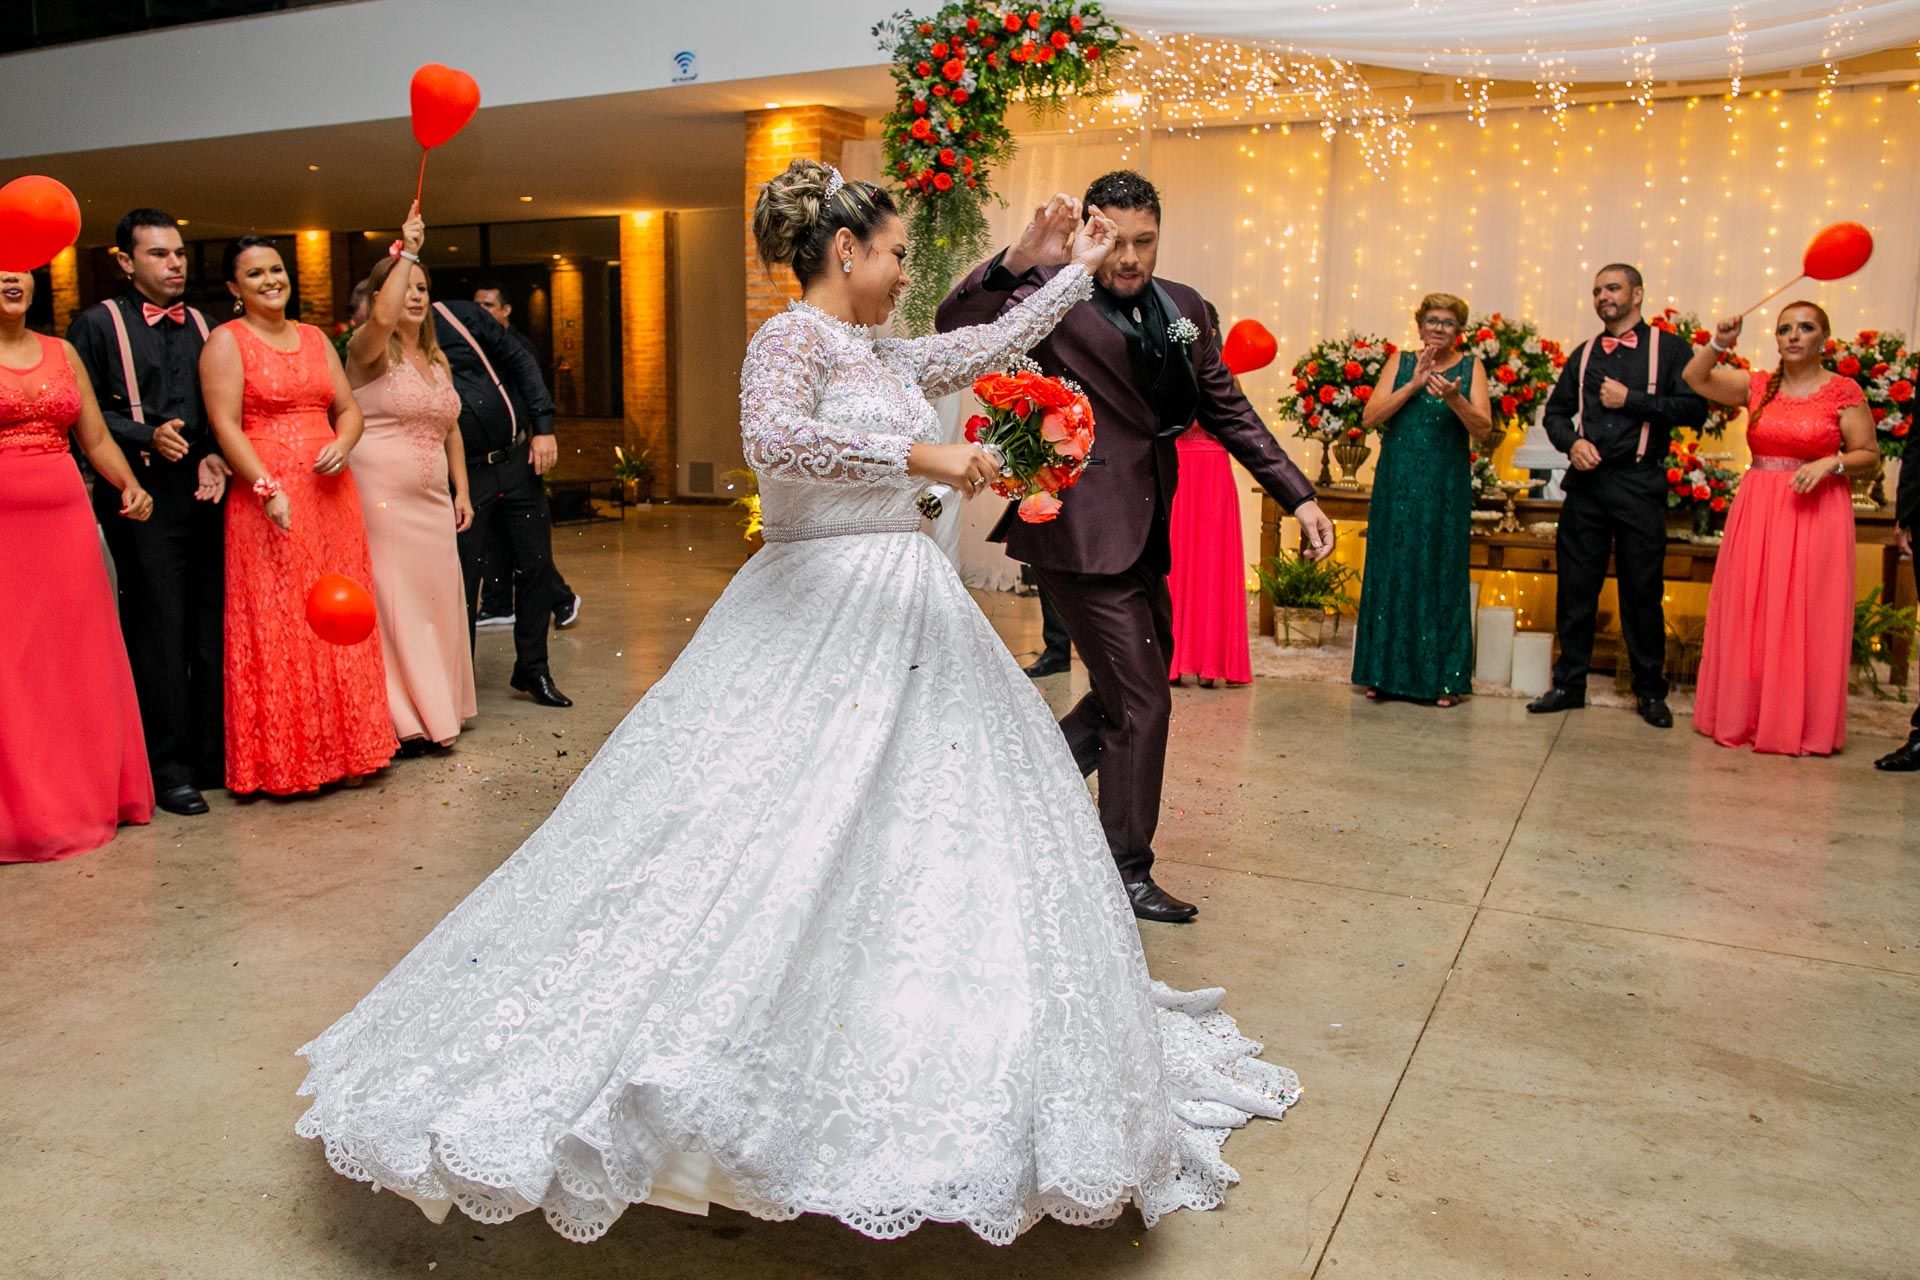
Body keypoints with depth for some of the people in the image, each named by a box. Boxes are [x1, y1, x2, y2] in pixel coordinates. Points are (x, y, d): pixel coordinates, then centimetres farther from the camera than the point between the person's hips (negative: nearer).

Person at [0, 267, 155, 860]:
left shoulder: (63, 353, 13)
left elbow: (97, 439, 11)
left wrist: (129, 484, -4)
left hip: (66, 523, 4)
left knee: (76, 665, 9)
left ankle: (85, 795, 20)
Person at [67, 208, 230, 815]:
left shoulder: (203, 326, 17)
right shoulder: (99, 324, 3)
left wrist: (217, 456, 0)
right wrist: (147, 436, -15)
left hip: (208, 494, 4)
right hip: (144, 499, -4)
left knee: (214, 627, 6)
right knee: (158, 633, -1)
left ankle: (215, 755, 17)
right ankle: (168, 767, 7)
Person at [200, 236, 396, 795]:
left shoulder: (315, 339, 17)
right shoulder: (227, 341, 0)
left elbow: (348, 408, 15)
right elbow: (226, 425, -9)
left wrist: (343, 444, -7)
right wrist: (268, 488, -19)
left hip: (331, 495, 5)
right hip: (267, 499, -5)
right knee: (277, 627, -3)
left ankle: (344, 746, 17)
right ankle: (284, 759, 6)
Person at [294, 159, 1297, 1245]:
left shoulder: (882, 355, 17)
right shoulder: (793, 338, -8)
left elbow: (994, 343, 28)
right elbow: (774, 439, -28)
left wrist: (1081, 268, 35)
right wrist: (916, 453, -26)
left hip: (910, 612, 9)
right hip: (820, 614, -9)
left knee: (932, 818, 10)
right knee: (779, 838, -10)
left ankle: (911, 1079, 22)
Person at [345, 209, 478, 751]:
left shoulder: (436, 359, 17)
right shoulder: (368, 349, -4)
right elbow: (383, 317, -28)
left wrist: (461, 490, 13)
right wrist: (405, 252, -21)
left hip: (430, 499, 7)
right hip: (379, 496, -7)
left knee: (434, 598, 8)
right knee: (389, 599, -5)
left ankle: (432, 708, 19)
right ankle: (397, 721, 2)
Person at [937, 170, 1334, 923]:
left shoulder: (1183, 309, 9)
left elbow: (1226, 410, 14)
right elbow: (958, 330, -25)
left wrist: (1299, 497, 9)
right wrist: (1019, 261, -42)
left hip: (1144, 534, 8)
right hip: (1083, 533, -8)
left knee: (1136, 686, 20)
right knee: (1141, 703, -2)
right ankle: (1128, 874, 16)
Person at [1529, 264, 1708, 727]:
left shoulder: (1669, 347, 3)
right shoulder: (1583, 355, 15)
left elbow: (1694, 409, -7)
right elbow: (1556, 412, 18)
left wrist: (1632, 400, -11)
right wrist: (1572, 442, -2)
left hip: (1639, 484, -3)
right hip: (1586, 482, 4)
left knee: (1642, 592, 1)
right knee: (1575, 588, 5)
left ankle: (1650, 692, 12)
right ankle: (1569, 684, 14)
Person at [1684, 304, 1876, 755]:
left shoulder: (1844, 391, -1)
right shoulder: (1758, 385, 8)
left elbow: (1869, 454, 0)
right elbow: (1695, 378, 4)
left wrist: (1830, 463, -17)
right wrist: (1718, 344, -11)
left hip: (1816, 512, -3)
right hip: (1756, 511, 4)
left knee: (1805, 619, -2)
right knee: (1749, 616, 6)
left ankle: (1800, 725, 7)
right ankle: (1745, 716, 15)